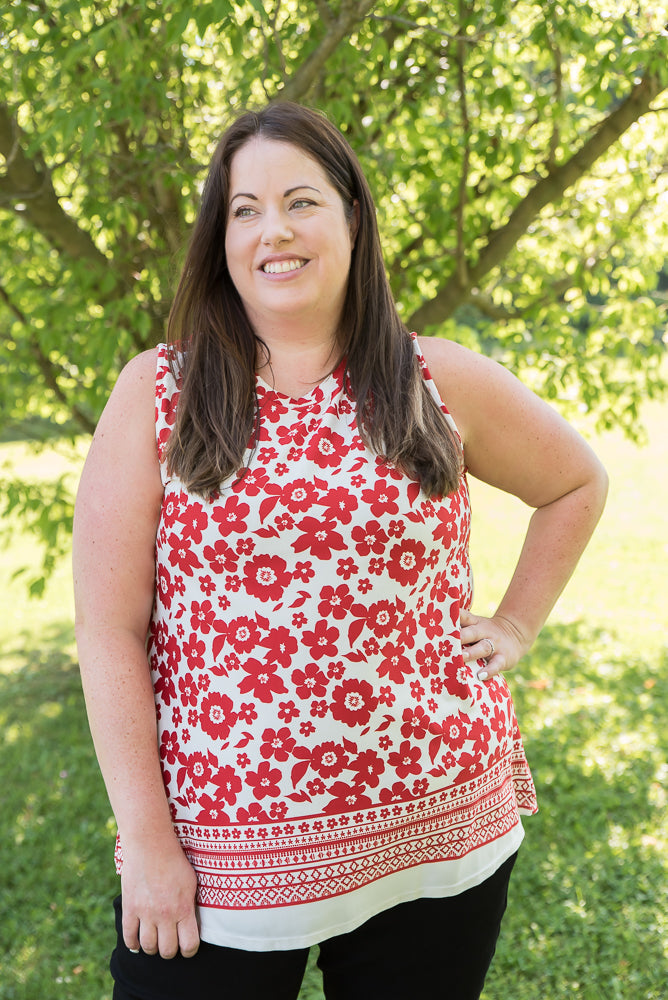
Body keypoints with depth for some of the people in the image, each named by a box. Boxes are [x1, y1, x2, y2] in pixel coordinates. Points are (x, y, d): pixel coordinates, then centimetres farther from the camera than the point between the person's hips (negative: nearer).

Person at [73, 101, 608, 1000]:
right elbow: (109, 631, -6)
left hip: (434, 832, 2)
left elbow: (578, 484, 19)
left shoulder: (442, 384, 2)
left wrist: (516, 627, 9)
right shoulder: (157, 394, -3)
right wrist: (144, 839, -9)